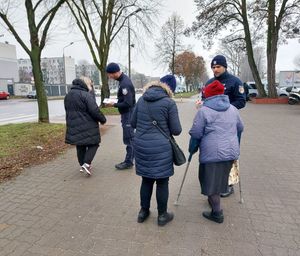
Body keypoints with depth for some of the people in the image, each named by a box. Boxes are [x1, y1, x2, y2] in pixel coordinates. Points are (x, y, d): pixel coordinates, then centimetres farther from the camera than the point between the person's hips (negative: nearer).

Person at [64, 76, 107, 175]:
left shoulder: (68, 95, 12)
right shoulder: (86, 95, -16)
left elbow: (68, 111, 19)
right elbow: (94, 111, -20)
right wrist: (103, 119, -6)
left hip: (74, 127, 7)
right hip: (88, 127, -7)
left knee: (80, 146, 18)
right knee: (93, 144, 7)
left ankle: (82, 165, 26)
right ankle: (87, 163, -6)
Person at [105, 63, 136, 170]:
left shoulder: (125, 84, -22)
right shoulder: (124, 79, 9)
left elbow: (127, 103, -24)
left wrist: (114, 105, -14)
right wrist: (116, 102, 7)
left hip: (128, 114, -10)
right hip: (127, 113, 10)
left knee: (128, 138, -1)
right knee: (129, 138, 15)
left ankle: (128, 162, 10)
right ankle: (130, 159, 26)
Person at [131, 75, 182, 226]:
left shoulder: (142, 99, 6)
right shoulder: (169, 102, -9)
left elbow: (133, 123, 12)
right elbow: (176, 130, -6)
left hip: (141, 145, 5)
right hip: (160, 148, -5)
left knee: (146, 179, 19)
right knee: (162, 181, 11)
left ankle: (143, 211, 32)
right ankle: (162, 215, 26)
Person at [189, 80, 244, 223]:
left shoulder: (203, 111, -8)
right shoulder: (233, 109, 9)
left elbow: (196, 134, -8)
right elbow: (240, 128, 19)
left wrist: (192, 149, 7)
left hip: (212, 153, -6)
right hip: (231, 152, 7)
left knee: (211, 183, 7)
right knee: (219, 179, 23)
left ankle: (217, 213, 15)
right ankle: (214, 203, 42)